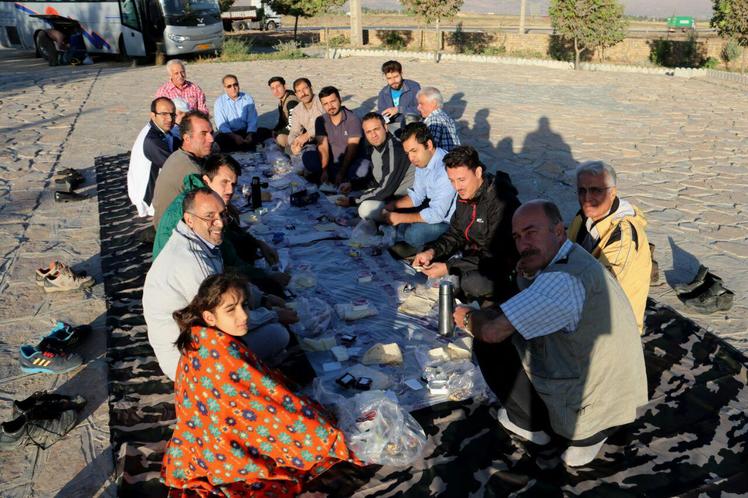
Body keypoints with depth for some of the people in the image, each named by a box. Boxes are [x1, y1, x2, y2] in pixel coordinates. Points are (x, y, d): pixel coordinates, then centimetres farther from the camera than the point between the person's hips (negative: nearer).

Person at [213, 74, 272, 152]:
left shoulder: (248, 99, 3)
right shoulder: (219, 102, -2)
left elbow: (252, 121, -3)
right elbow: (222, 125, -11)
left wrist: (250, 135, -23)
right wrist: (234, 137, -28)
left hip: (246, 131, 3)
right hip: (229, 133, -2)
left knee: (266, 132, -22)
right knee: (220, 138, -36)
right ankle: (249, 146, -23)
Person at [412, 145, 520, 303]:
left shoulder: (502, 203, -27)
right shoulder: (465, 194, -1)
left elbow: (494, 256, -27)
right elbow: (455, 234, 10)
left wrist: (448, 268, -30)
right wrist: (432, 251, -10)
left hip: (502, 266, -8)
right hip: (472, 253, 8)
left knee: (474, 283, -35)